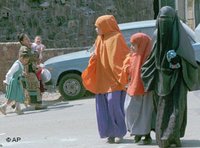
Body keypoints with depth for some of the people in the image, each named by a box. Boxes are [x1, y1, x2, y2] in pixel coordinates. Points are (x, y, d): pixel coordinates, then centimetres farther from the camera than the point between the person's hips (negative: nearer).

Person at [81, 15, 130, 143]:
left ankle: (119, 132, 2)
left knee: (114, 104, -10)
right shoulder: (99, 40, 14)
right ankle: (111, 132, 11)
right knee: (103, 107, 4)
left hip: (114, 79, -7)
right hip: (102, 80, 7)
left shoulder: (116, 38, -6)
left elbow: (126, 56, -8)